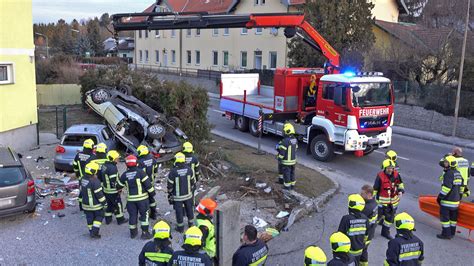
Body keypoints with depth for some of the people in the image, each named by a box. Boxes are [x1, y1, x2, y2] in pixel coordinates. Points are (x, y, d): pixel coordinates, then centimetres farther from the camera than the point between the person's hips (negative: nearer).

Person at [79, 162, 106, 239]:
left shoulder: (83, 179, -1)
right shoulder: (95, 182, -26)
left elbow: (81, 191, 11)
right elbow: (99, 193, -21)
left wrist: (81, 200, 24)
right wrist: (103, 201, -8)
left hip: (86, 204, 7)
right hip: (95, 205, -7)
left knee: (89, 218, 17)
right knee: (99, 216, 10)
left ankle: (91, 232, 26)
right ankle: (94, 232, 3)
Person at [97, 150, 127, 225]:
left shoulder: (104, 166, 4)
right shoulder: (112, 168, -25)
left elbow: (99, 176, 14)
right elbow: (113, 181, -28)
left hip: (106, 190, 8)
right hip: (113, 191, -8)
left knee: (109, 204, 21)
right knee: (118, 205, 8)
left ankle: (108, 219, 29)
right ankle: (120, 219, 19)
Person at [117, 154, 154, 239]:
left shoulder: (124, 175, -1)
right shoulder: (140, 172, -13)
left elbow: (119, 186, 12)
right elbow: (147, 184, -14)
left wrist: (117, 189, 35)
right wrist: (152, 192, -1)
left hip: (131, 199, 3)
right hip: (142, 198, -3)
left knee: (132, 215, 15)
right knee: (144, 215, 6)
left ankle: (133, 232, 27)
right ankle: (145, 233, 6)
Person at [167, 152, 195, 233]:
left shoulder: (173, 171, -18)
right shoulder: (189, 169, -6)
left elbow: (170, 185, -11)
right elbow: (192, 182, 4)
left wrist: (169, 195, 2)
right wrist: (192, 191, 18)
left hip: (178, 196, -3)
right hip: (188, 195, 4)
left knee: (179, 211, 8)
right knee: (189, 209, 19)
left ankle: (180, 227, 18)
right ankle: (191, 224, 34)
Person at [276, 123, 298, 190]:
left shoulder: (285, 141, -24)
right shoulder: (295, 140, 1)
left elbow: (282, 151, -21)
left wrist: (279, 158, -9)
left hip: (286, 161, -7)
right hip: (293, 160, 7)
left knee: (286, 173, 6)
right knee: (292, 172, 19)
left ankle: (287, 186, 16)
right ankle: (292, 185, 29)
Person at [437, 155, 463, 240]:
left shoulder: (449, 173, -17)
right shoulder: (458, 173, 12)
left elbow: (447, 187, -23)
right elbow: (461, 186, 19)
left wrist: (440, 196, -15)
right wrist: (459, 196, 26)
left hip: (447, 200, -9)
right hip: (456, 200, 9)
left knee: (444, 216, -2)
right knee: (453, 217, 16)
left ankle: (446, 234, 1)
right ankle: (452, 233, 24)